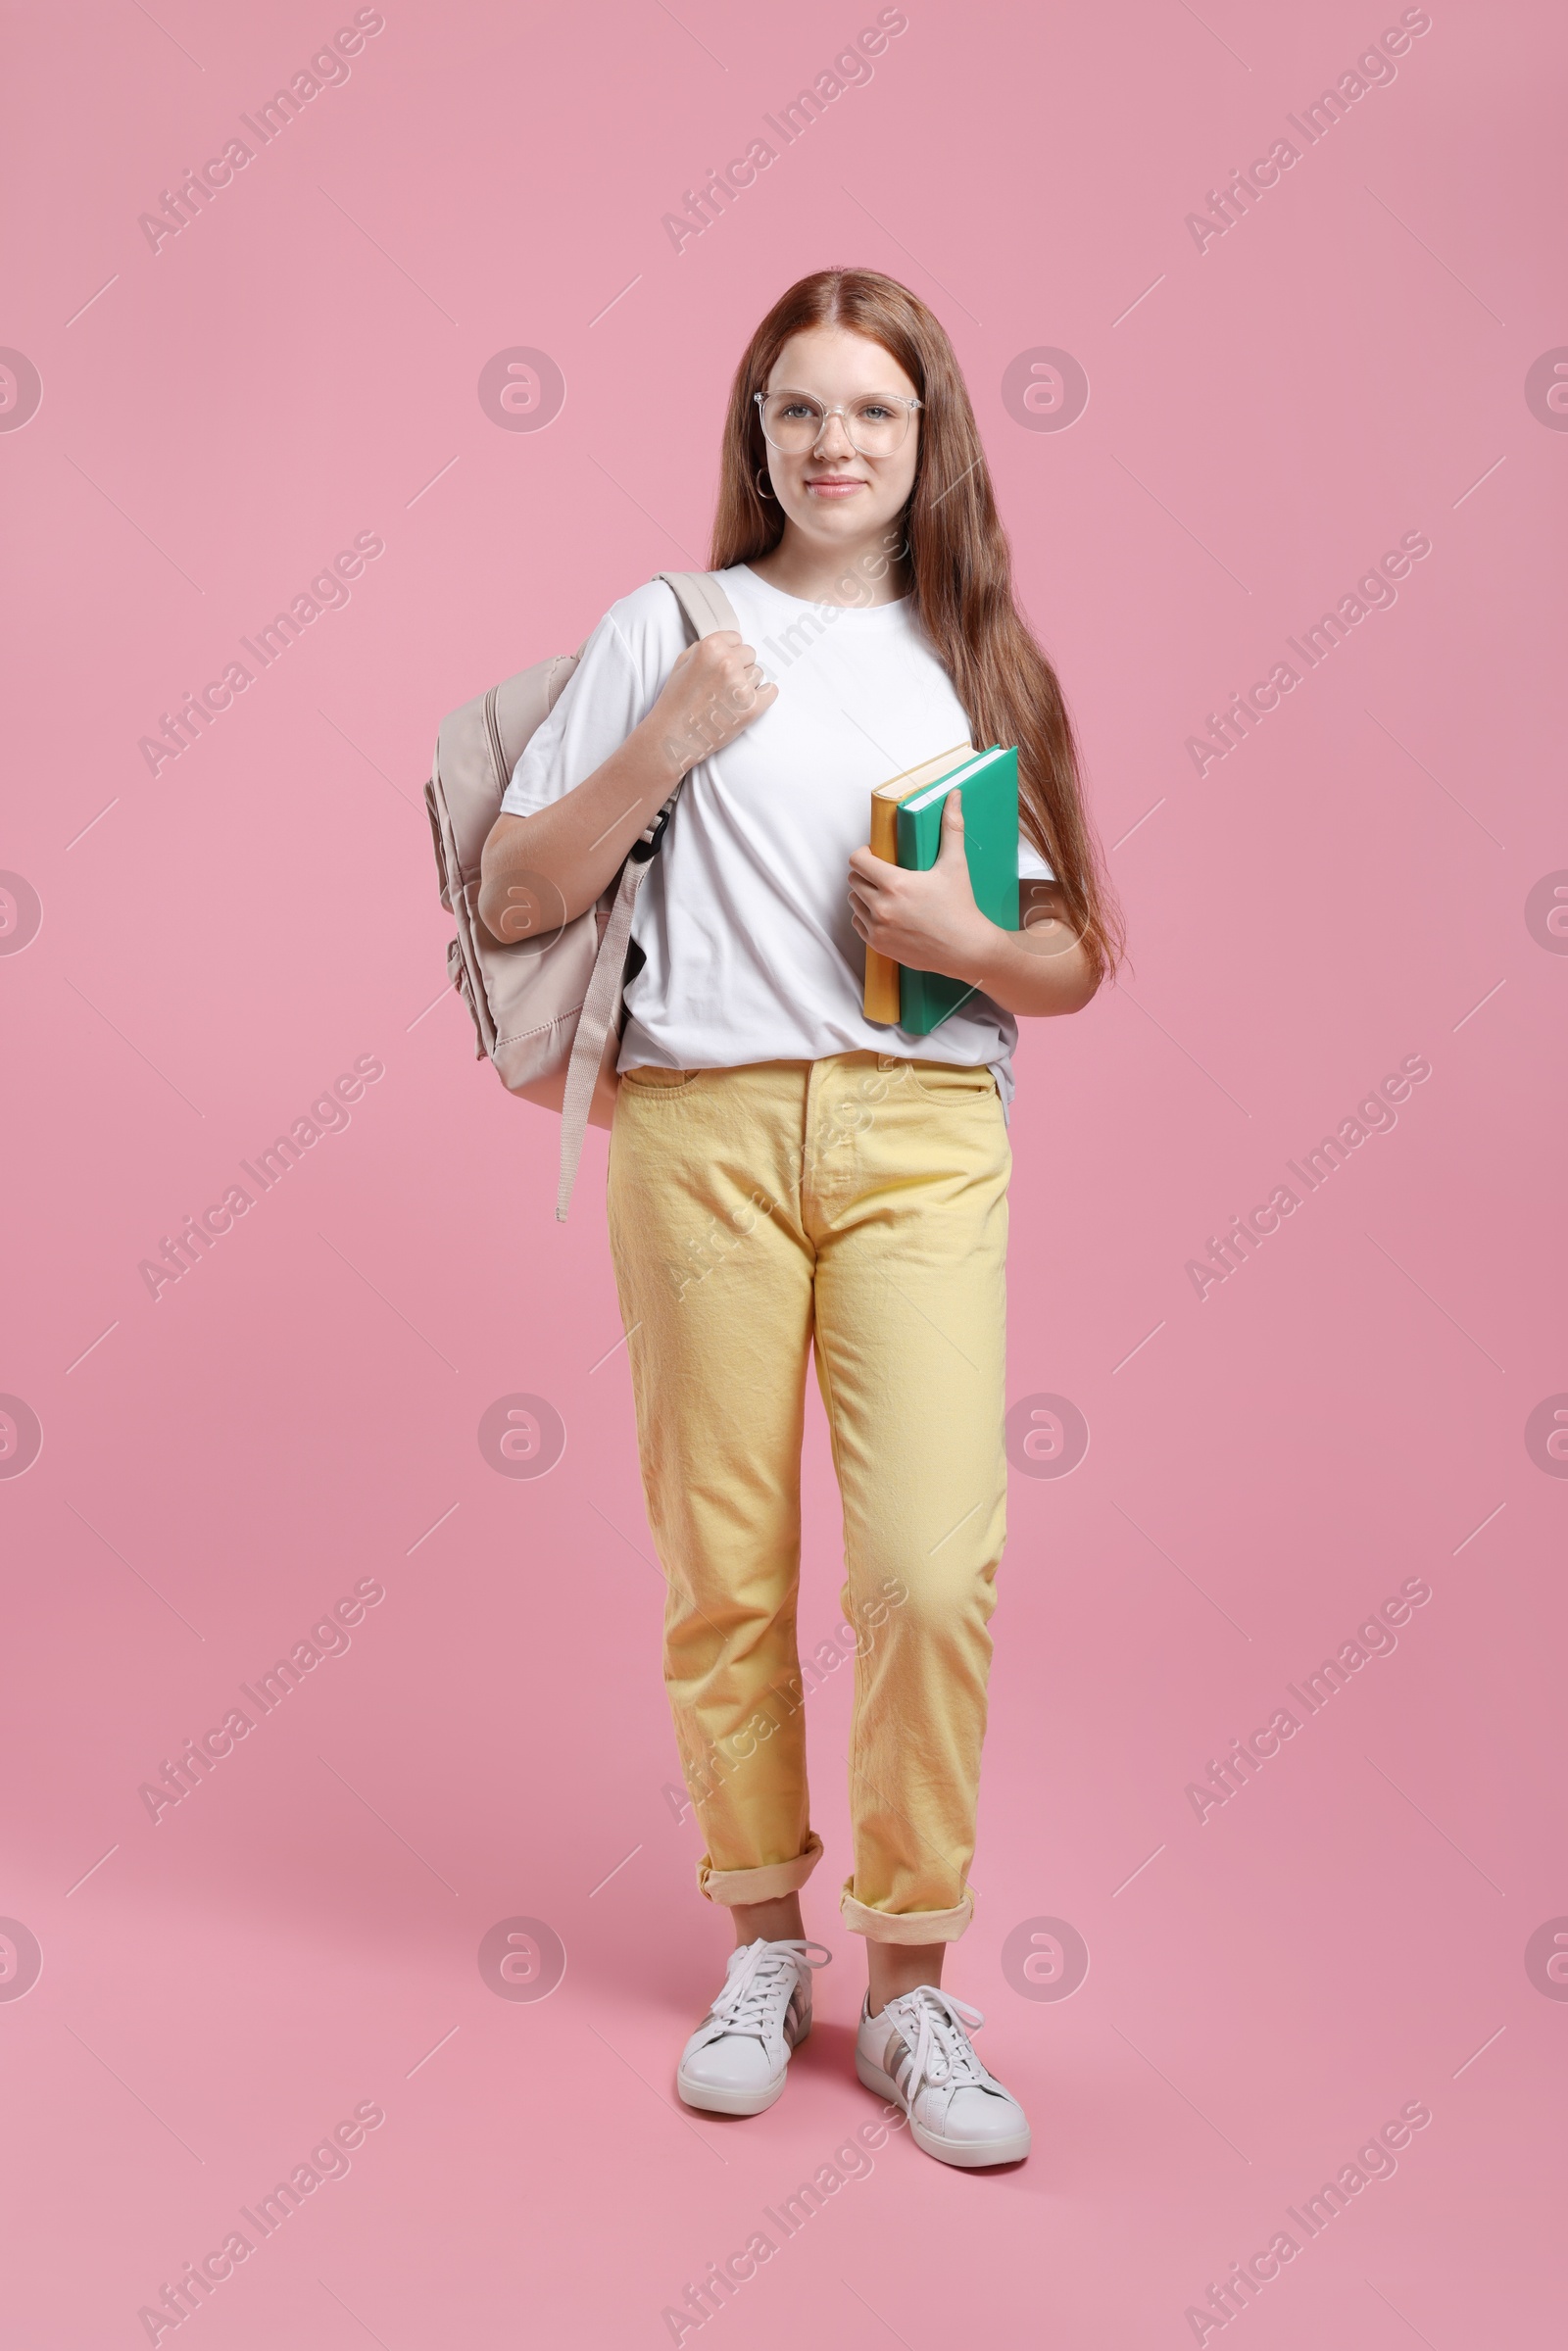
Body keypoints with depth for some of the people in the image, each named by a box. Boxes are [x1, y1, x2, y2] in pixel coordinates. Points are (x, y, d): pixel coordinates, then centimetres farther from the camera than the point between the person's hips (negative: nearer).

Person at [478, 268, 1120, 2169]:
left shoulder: (980, 660, 15)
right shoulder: (670, 628, 9)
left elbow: (1074, 963, 14)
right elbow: (513, 894, 5)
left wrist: (968, 940, -7)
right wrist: (661, 746, -7)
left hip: (922, 1127, 1)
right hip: (702, 1121, -1)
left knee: (931, 1572, -8)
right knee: (723, 1569, 4)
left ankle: (911, 1984, 10)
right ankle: (762, 1940, 24)